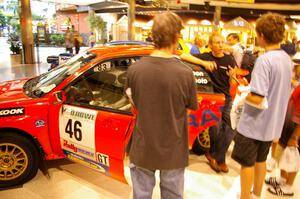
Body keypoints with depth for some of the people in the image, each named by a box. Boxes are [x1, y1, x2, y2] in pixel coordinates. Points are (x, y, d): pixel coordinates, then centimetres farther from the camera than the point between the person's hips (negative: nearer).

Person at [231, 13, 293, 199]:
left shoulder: (264, 60, -23)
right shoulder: (287, 59, 4)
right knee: (260, 160, 23)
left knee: (247, 163, 9)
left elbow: (257, 98, -30)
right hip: (272, 122, 8)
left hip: (254, 123, -8)